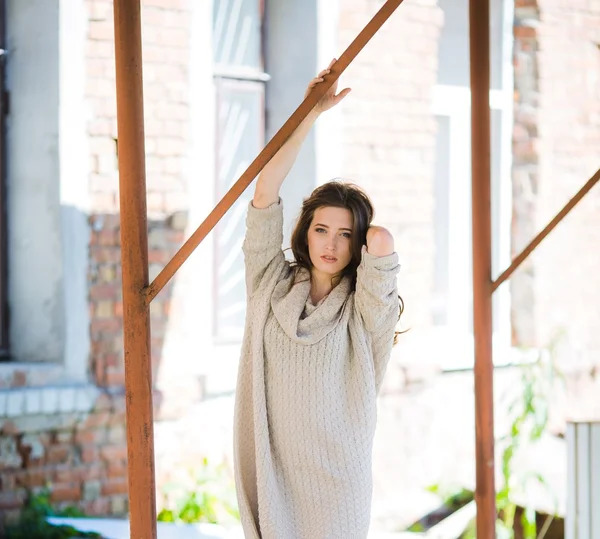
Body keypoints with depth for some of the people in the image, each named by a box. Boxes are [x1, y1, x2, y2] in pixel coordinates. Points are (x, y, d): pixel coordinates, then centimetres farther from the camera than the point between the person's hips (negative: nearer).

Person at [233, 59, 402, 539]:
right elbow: (265, 194, -1)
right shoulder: (272, 288, 6)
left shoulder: (366, 309, -1)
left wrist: (366, 236, 6)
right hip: (271, 469, 2)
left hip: (335, 476, -2)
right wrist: (311, 114, -3)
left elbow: (383, 241, -19)